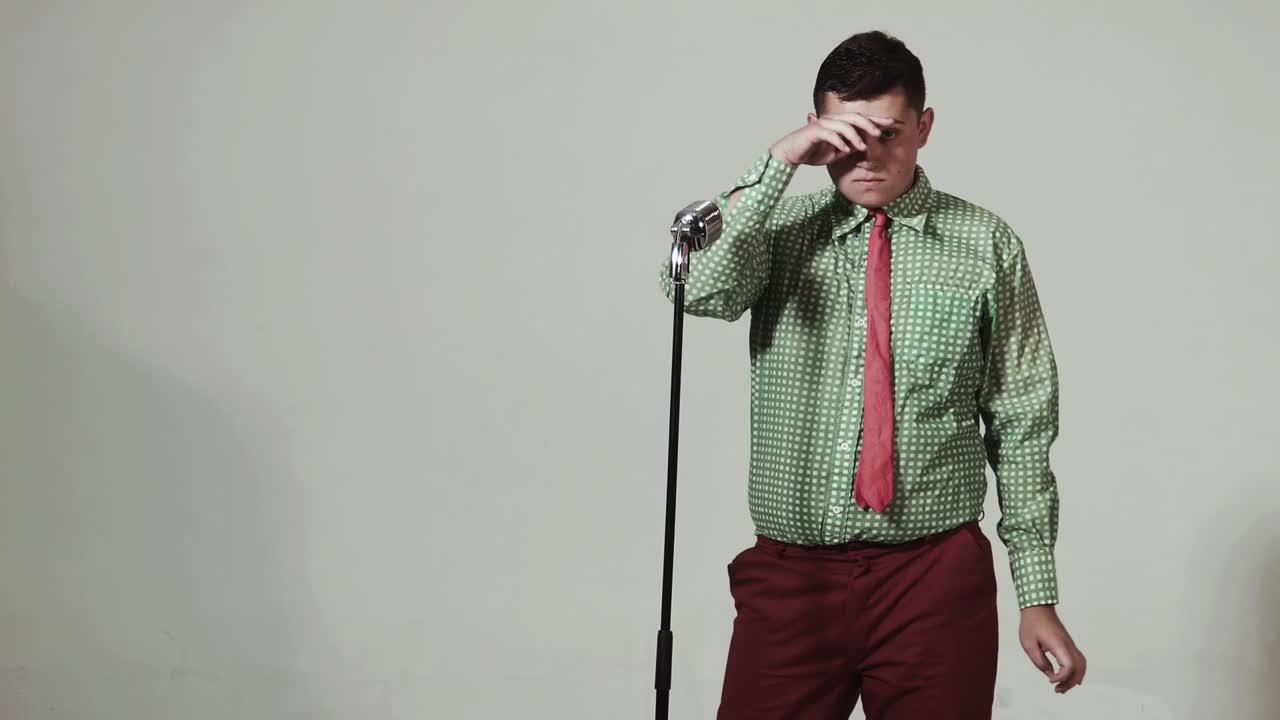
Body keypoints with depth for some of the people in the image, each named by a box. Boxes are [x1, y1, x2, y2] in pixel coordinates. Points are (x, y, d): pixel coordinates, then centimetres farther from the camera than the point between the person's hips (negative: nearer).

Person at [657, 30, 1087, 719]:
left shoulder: (985, 243, 2)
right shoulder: (779, 228, 6)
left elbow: (1022, 426, 2)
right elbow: (693, 287, -15)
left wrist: (1039, 597, 0)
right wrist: (776, 162, -14)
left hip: (935, 576, -1)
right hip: (789, 576, 1)